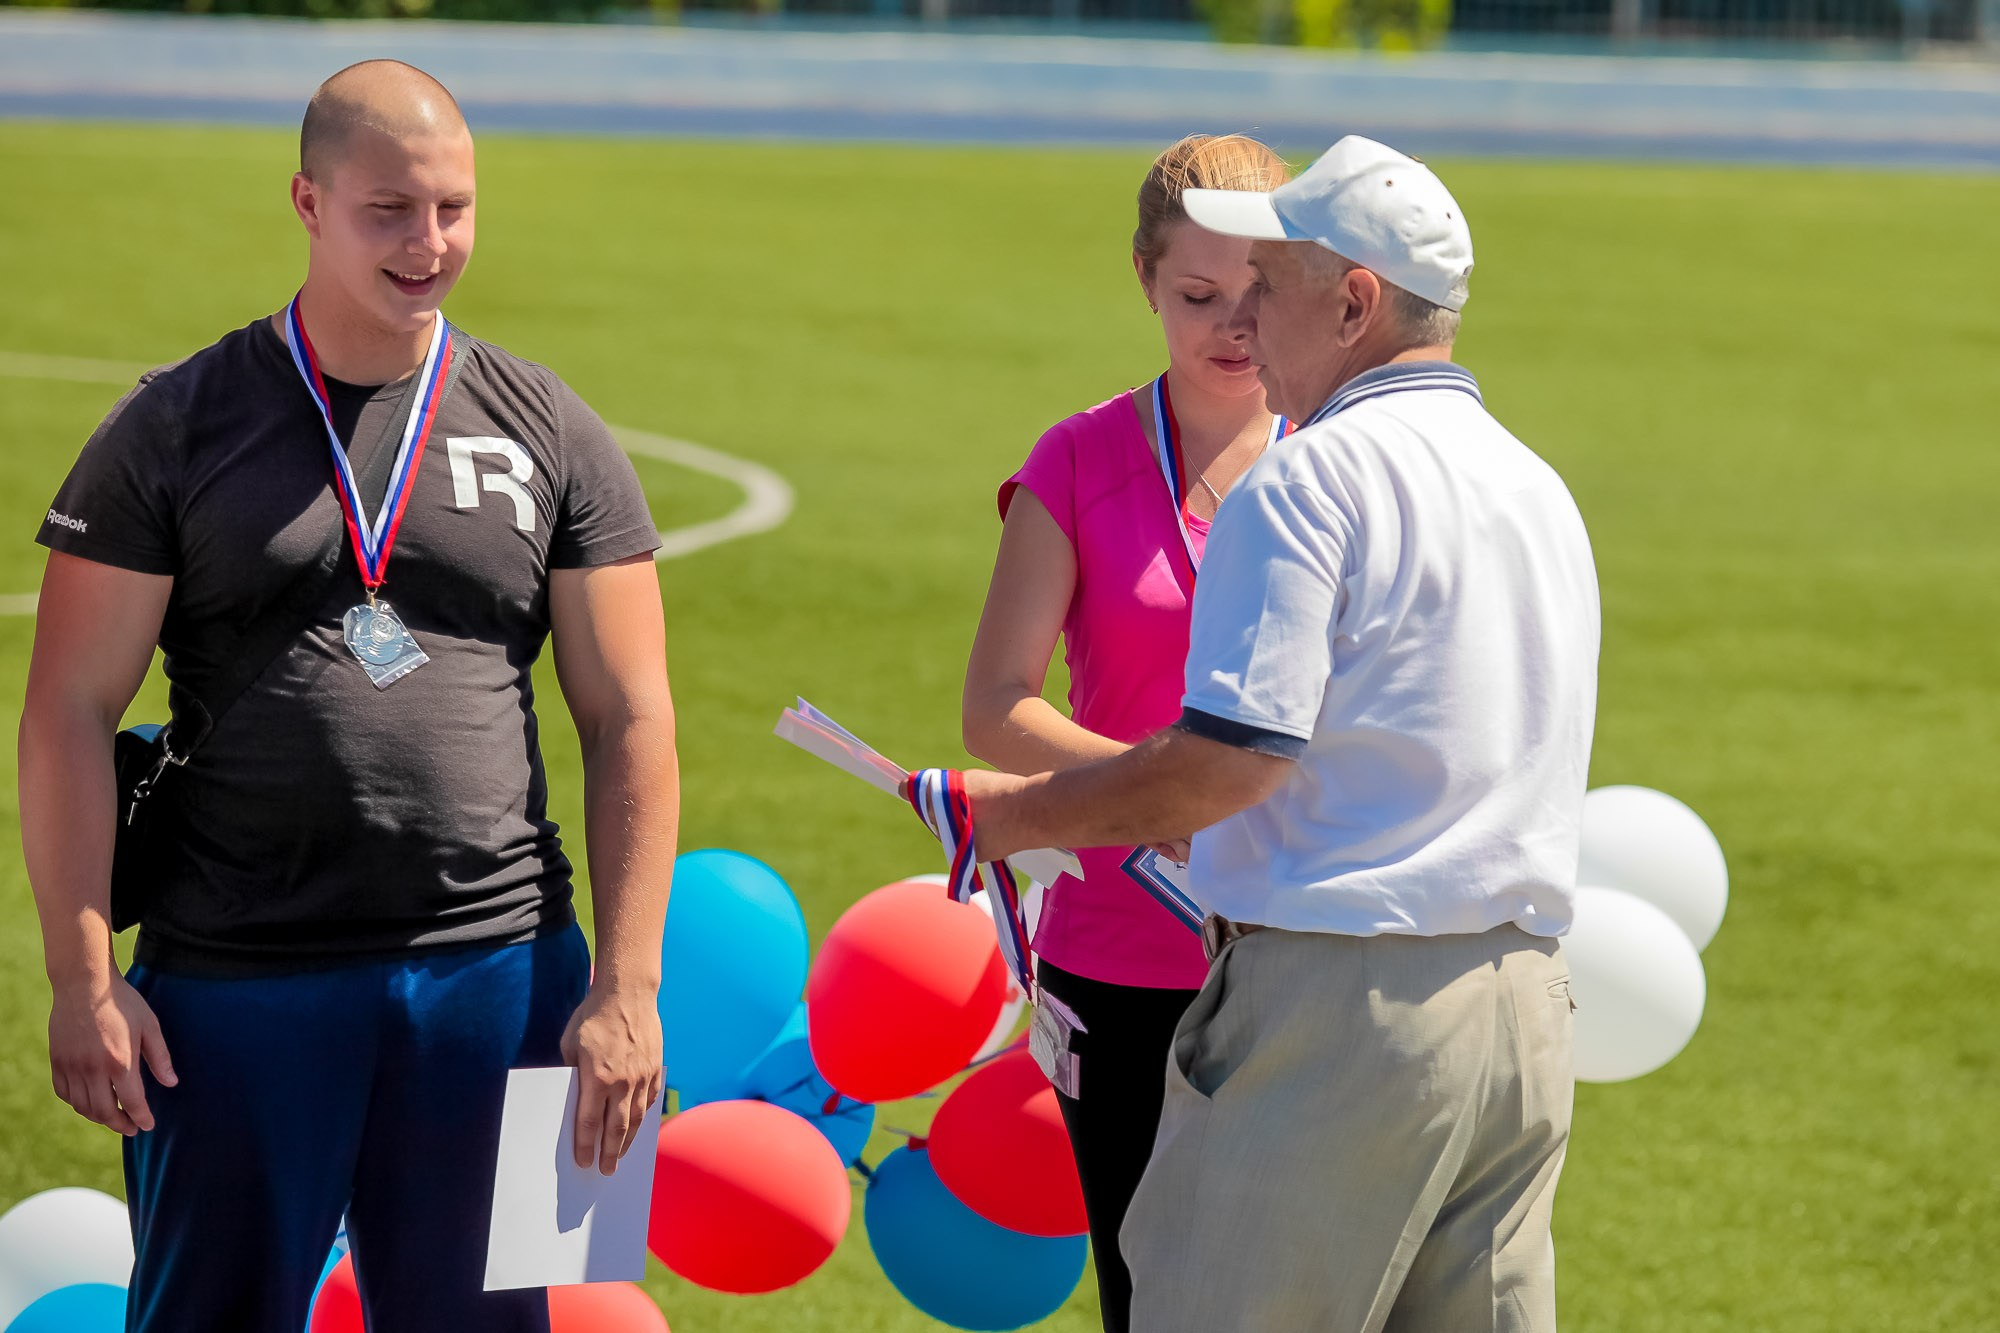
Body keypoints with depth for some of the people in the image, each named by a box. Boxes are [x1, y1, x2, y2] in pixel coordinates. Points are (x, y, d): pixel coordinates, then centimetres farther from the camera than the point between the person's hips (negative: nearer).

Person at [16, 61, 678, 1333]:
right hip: (232, 981, -2)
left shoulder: (549, 437, 7)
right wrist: (81, 979, -8)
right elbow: (71, 714, 0)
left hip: (494, 974, 2)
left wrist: (628, 989, -2)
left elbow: (631, 722, 6)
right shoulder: (177, 429, 2)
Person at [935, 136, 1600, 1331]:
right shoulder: (1540, 489, 17)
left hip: (1337, 995, -8)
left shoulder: (1310, 480, -10)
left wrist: (1025, 815, -4)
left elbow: (1228, 759, -18)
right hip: (1523, 1011, 8)